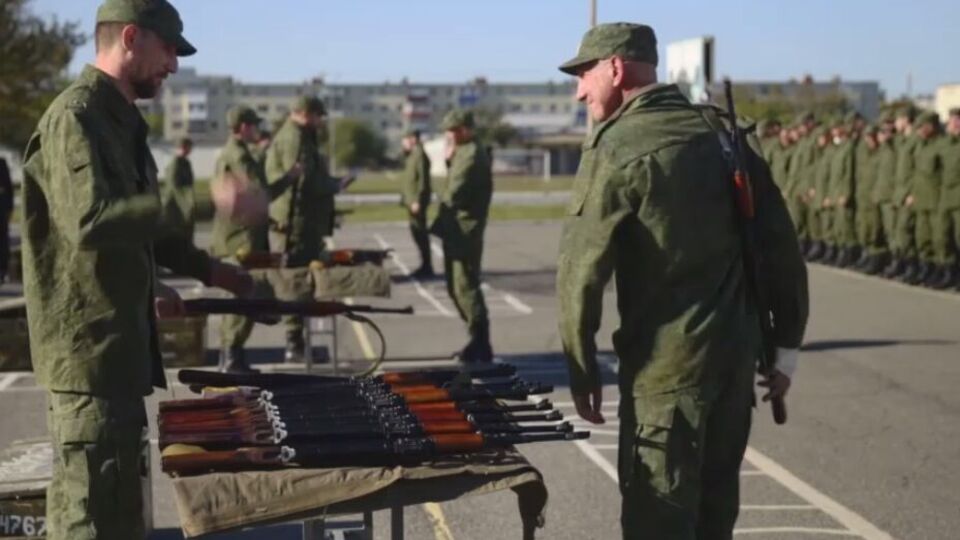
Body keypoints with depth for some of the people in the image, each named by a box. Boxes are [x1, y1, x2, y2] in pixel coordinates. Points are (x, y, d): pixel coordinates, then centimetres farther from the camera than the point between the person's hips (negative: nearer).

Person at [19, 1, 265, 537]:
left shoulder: (120, 119, 15)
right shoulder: (75, 117, -16)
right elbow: (91, 220, -31)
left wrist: (206, 269, 19)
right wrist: (206, 202, -33)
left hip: (120, 343, 10)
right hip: (88, 346, -10)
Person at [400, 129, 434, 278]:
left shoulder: (420, 155, -13)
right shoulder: (413, 155, 17)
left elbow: (422, 180, -20)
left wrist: (417, 201, -23)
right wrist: (406, 198, 16)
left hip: (417, 201, -10)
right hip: (412, 201, 10)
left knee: (420, 232, -7)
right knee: (417, 232, 13)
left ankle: (427, 267, -4)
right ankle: (425, 266, 19)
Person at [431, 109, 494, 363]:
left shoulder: (472, 155, -17)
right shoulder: (464, 152, 16)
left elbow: (453, 193, -20)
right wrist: (449, 160, 6)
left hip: (464, 231, -11)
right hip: (457, 230, 11)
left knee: (466, 287, -8)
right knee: (456, 286, 15)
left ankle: (481, 346, -3)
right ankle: (477, 341, 22)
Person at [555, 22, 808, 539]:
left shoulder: (616, 148, -10)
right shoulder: (721, 132, 10)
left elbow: (582, 268, -13)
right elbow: (781, 244, 10)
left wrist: (582, 367, -3)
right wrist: (787, 343, 15)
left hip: (667, 363, -7)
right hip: (735, 353, 7)